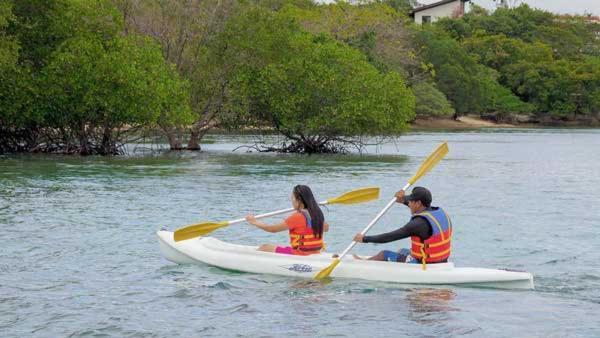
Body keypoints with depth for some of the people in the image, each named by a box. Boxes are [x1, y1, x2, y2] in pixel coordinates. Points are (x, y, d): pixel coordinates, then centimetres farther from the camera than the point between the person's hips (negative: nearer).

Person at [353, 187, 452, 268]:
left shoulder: (419, 223, -25)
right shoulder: (441, 212, 0)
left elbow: (390, 237, -20)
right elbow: (424, 210, 26)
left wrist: (365, 239, -9)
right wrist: (404, 201, 31)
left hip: (423, 267, -9)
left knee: (384, 255, 8)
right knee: (402, 251, 30)